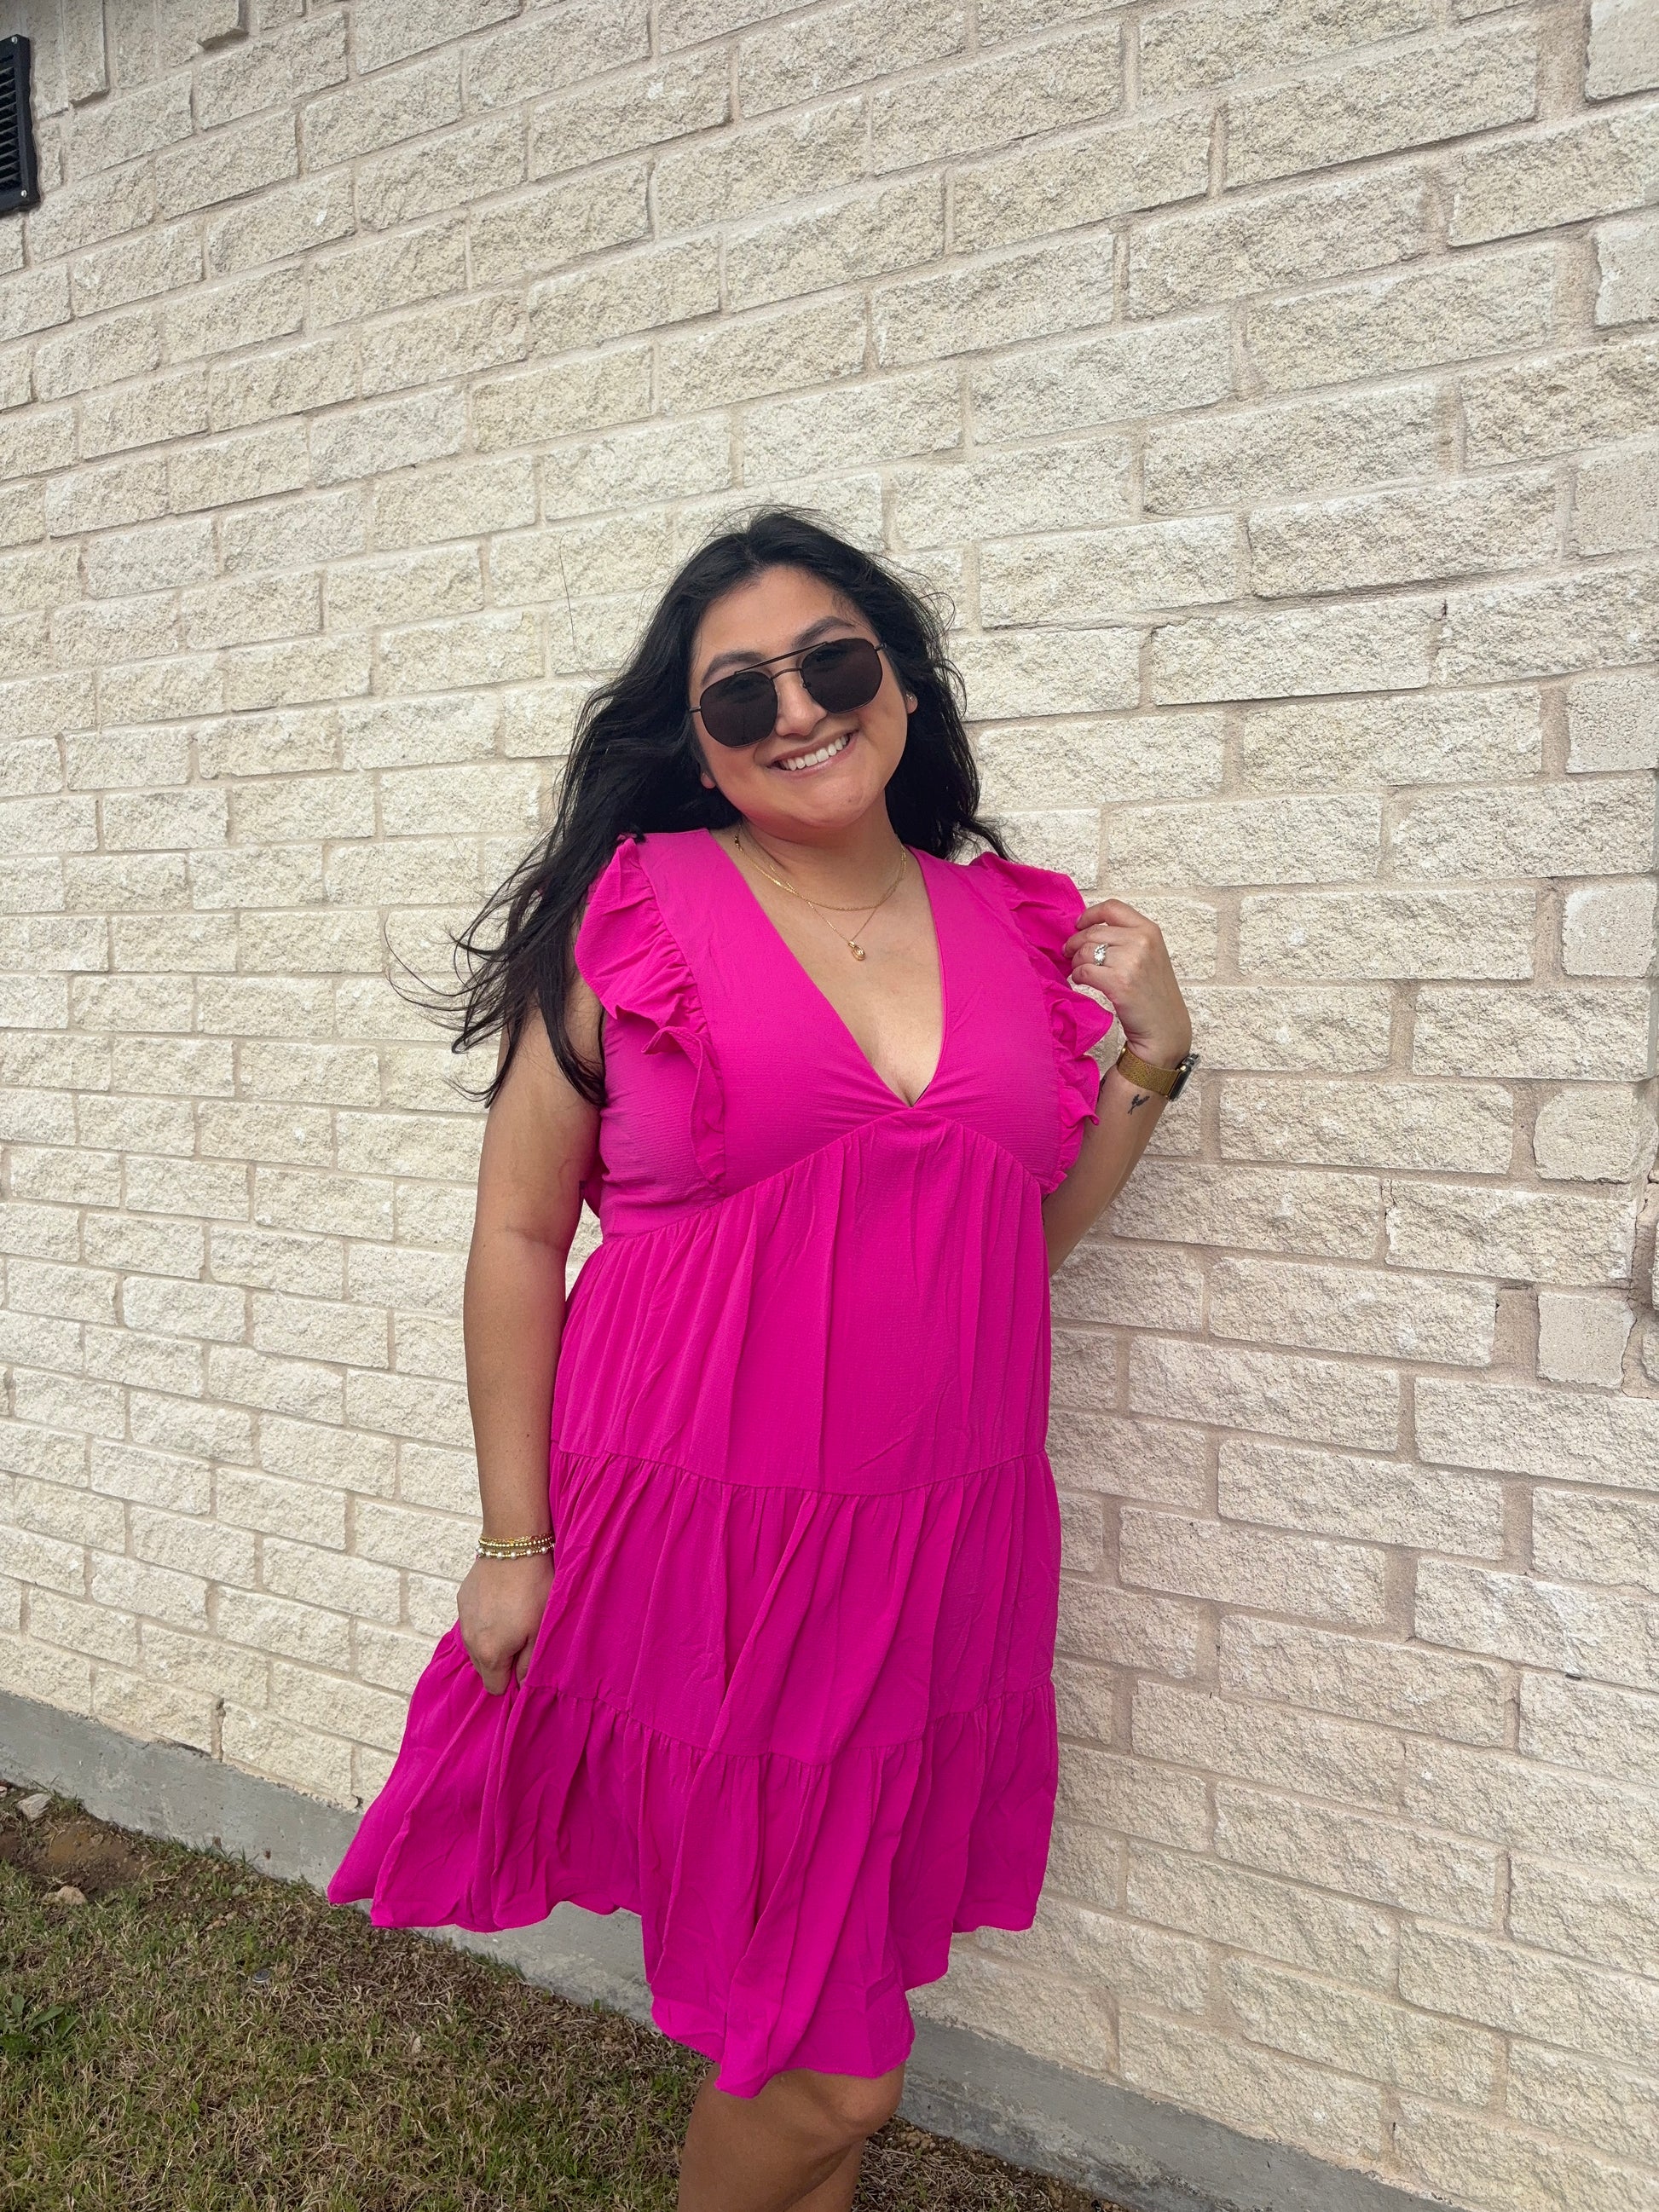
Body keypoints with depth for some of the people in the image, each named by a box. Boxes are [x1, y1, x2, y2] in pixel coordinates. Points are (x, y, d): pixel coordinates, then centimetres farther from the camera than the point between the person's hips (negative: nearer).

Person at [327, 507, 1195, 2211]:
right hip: (705, 1545, -4)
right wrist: (514, 1544, -3)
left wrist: (1151, 1059, 2)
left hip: (946, 1548, 4)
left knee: (855, 1973, 21)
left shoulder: (1011, 925, 4)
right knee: (831, 2065, 9)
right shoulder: (638, 915, -7)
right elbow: (518, 1235, -3)